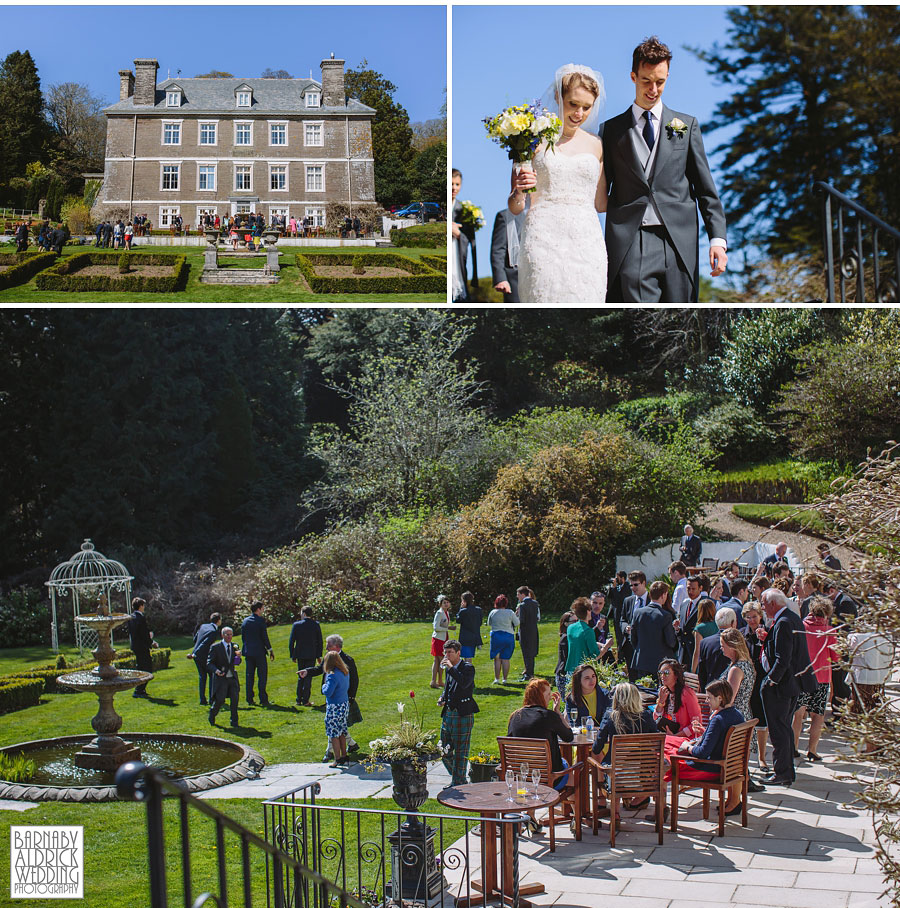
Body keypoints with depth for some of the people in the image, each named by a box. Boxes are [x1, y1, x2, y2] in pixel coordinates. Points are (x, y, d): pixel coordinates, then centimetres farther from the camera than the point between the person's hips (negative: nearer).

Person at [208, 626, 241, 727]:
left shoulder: (234, 646, 8)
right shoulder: (215, 647, -6)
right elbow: (209, 663, -8)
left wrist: (238, 657, -11)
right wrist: (216, 670, -27)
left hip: (232, 677, 4)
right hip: (221, 678, -4)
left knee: (235, 698, -4)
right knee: (220, 699, -6)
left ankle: (234, 721, 8)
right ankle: (212, 714, 25)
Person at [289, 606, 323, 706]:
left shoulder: (296, 625, -6)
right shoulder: (316, 625, -5)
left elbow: (291, 642, -3)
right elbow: (319, 642, -1)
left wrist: (292, 655, 7)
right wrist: (319, 656, 8)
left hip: (300, 654, 1)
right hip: (311, 655, -1)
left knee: (300, 677, 15)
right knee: (308, 677, 4)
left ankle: (299, 700, 15)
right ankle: (305, 701, 1)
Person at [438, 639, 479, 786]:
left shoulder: (468, 668, -10)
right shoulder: (449, 669, 13)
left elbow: (464, 683, -30)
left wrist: (451, 668, -26)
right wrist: (442, 699, 8)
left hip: (463, 715, -8)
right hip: (448, 714, 8)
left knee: (460, 751, -1)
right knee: (445, 752, 12)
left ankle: (458, 782, 9)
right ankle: (456, 779, 29)